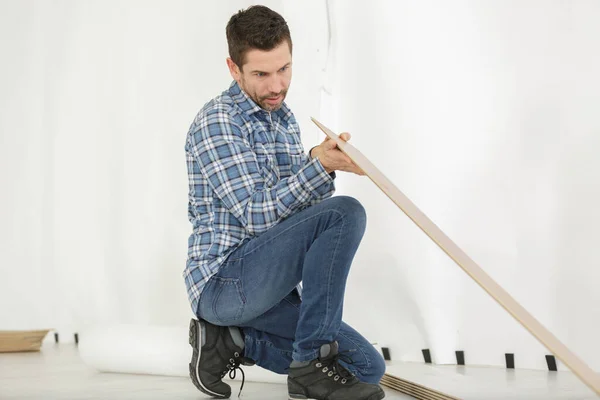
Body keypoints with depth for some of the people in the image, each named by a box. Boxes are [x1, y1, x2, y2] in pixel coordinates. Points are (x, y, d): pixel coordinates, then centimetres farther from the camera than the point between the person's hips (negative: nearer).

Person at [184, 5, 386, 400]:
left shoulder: (285, 120, 15)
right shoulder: (217, 122, -13)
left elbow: (298, 200, 9)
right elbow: (256, 215, -20)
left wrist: (324, 164, -12)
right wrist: (320, 166, -31)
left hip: (267, 287, 9)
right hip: (223, 281, -9)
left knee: (367, 366, 1)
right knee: (344, 213, -25)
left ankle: (231, 341, 7)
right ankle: (312, 363, -21)